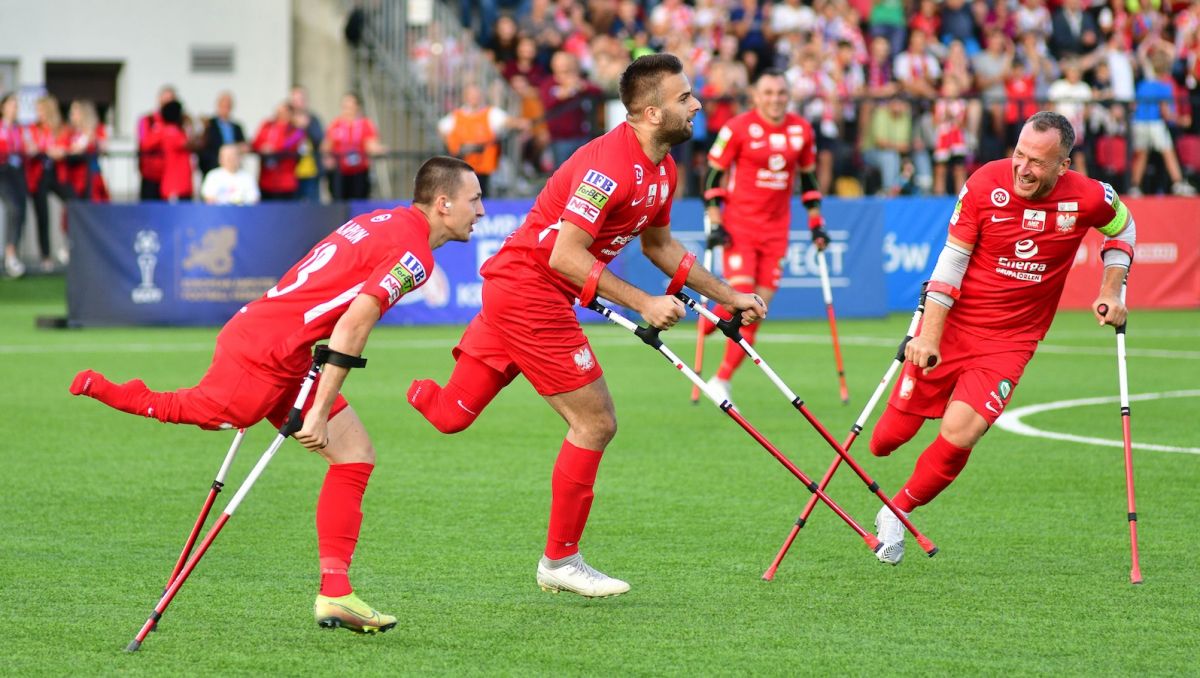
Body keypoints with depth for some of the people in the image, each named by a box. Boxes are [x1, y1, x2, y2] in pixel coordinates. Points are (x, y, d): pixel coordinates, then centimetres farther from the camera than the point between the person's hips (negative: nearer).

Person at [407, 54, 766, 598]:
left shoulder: (662, 170, 8)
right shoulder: (610, 165, -23)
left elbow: (659, 245, 24)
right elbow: (565, 255, -26)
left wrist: (728, 297, 20)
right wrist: (642, 303, -25)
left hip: (518, 289, 9)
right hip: (528, 292, -9)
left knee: (450, 414, 10)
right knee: (595, 424, -5)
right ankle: (560, 560, 7)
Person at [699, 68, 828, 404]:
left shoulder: (802, 131, 6)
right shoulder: (737, 128, -7)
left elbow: (809, 178, 18)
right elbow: (713, 175, -3)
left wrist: (816, 224, 14)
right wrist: (715, 223, -10)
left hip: (776, 229, 4)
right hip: (739, 225, -4)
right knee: (742, 296, -18)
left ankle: (722, 380, 7)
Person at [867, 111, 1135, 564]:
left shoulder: (1087, 198, -10)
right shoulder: (986, 184, -14)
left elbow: (1121, 227, 15)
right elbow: (951, 260, -10)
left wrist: (1111, 293, 6)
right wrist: (929, 335, -16)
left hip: (1009, 341, 0)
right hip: (950, 324, 0)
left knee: (958, 436, -17)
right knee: (897, 430, 3)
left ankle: (898, 512, 7)